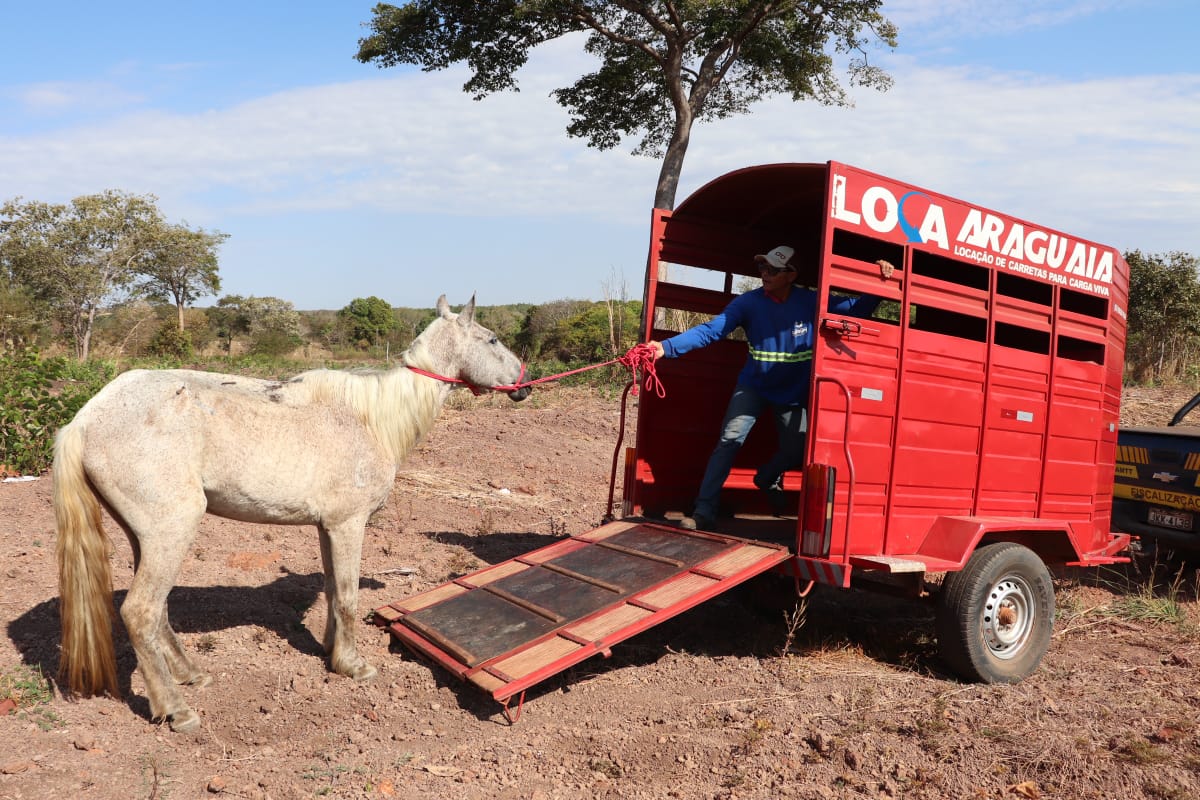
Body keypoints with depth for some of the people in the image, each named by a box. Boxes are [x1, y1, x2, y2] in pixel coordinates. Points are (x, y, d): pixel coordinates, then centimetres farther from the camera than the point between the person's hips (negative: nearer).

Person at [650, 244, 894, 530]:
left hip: (795, 395, 2)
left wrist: (881, 283, -21)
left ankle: (768, 480, 43)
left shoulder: (812, 302, -12)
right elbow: (710, 330, -24)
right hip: (754, 387, -2)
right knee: (729, 441, -16)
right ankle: (704, 512, -12)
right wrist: (667, 347, -36)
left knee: (796, 452, 7)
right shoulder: (749, 302, -17)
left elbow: (860, 308, -4)